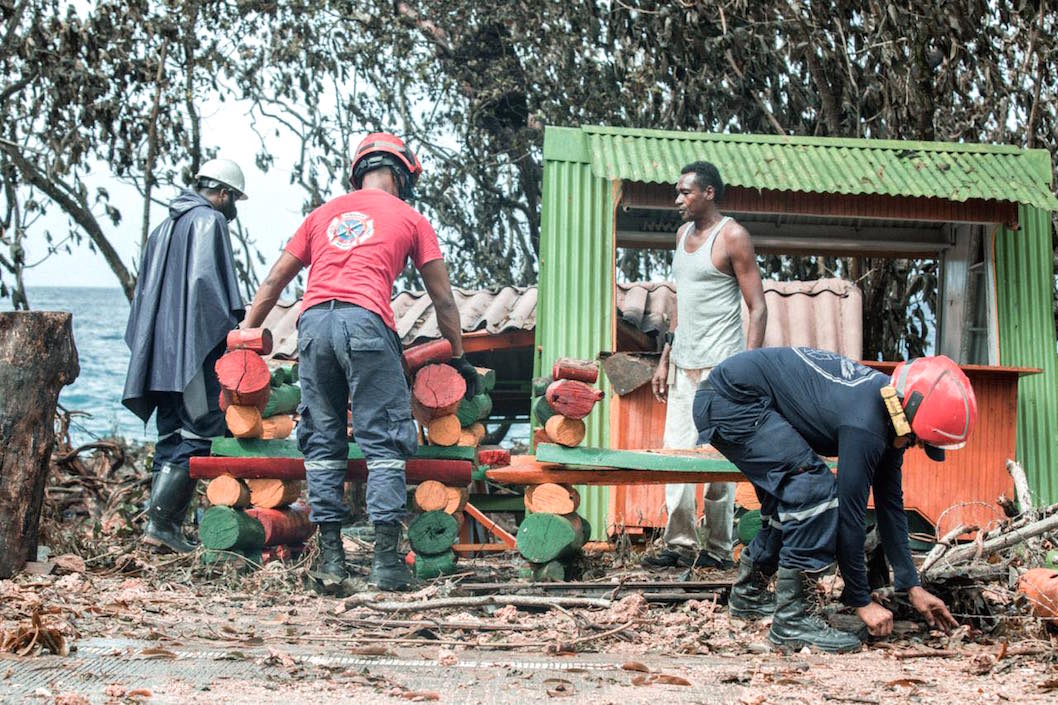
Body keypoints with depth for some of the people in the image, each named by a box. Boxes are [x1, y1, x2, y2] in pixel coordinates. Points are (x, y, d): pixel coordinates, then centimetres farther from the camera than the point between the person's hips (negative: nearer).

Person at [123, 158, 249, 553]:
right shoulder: (210, 221, -3)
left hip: (160, 355, 9)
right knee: (197, 435, -8)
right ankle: (161, 522, -14)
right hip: (196, 349, -9)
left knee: (171, 436, 11)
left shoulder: (166, 227, 24)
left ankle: (168, 526, 9)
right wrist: (232, 332, -17)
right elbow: (207, 281, -17)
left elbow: (144, 290, 24)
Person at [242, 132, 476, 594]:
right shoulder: (410, 219, 18)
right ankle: (386, 561, -6)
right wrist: (458, 358, 30)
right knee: (385, 443, -1)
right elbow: (443, 300, 21)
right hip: (365, 321, -4)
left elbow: (274, 281, 26)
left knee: (323, 445, 8)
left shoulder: (324, 214, 27)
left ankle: (330, 560, 5)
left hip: (313, 322, 4)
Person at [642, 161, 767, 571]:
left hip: (720, 366, -7)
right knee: (675, 454, 4)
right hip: (684, 364, 8)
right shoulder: (683, 233, 15)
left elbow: (758, 308, -10)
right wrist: (665, 360, 18)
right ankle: (680, 544, 10)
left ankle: (719, 549, 7)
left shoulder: (732, 237, -8)